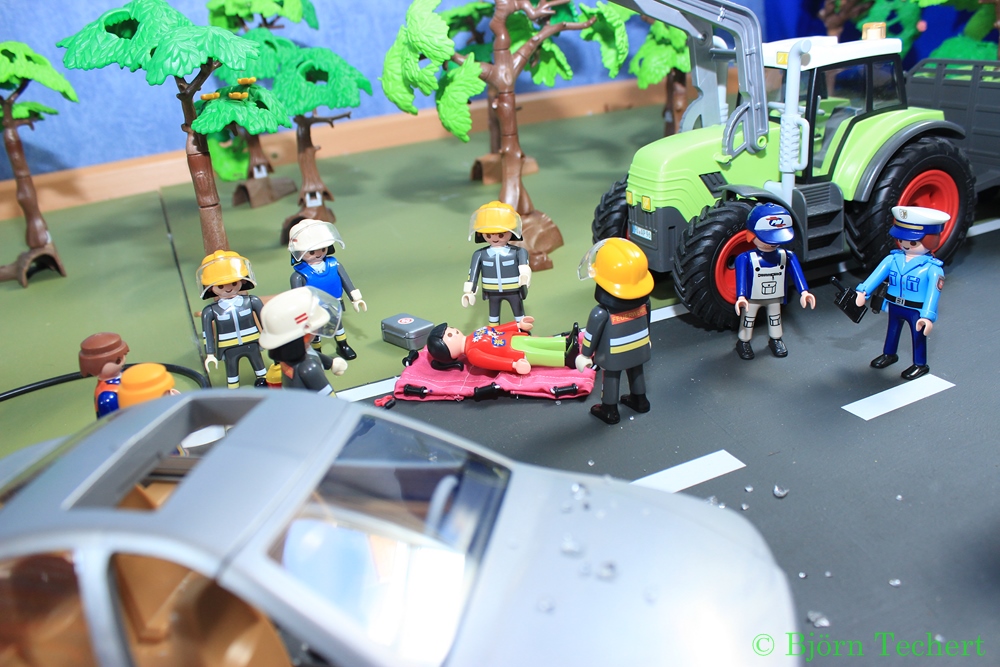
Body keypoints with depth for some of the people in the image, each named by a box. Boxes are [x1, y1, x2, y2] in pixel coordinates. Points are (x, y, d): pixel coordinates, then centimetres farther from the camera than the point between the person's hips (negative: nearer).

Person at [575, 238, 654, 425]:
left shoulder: (601, 314, -32)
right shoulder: (643, 302, -16)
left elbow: (592, 336, -21)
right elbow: (646, 323, 2)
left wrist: (585, 355, -6)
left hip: (613, 355, -4)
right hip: (639, 348, 5)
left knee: (611, 378, 16)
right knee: (636, 372, 26)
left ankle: (610, 410, 32)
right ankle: (640, 400, 47)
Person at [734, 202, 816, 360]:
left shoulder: (787, 256, -15)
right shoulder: (746, 259, -28)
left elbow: (797, 274, -15)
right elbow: (741, 277, -33)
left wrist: (804, 291, -25)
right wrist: (741, 297, -44)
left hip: (775, 298, 4)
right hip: (752, 298, -4)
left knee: (775, 318, 24)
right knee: (747, 319, 14)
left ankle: (776, 339, 46)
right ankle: (743, 342, 34)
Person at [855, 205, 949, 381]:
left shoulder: (933, 268, -22)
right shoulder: (893, 259, -8)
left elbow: (933, 293, -25)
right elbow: (877, 274, -11)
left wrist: (927, 315, -33)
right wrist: (863, 291, -22)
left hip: (916, 311, -5)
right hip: (895, 307, 5)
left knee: (919, 337, 13)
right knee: (892, 330, 25)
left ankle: (920, 365, 32)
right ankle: (889, 354, 48)